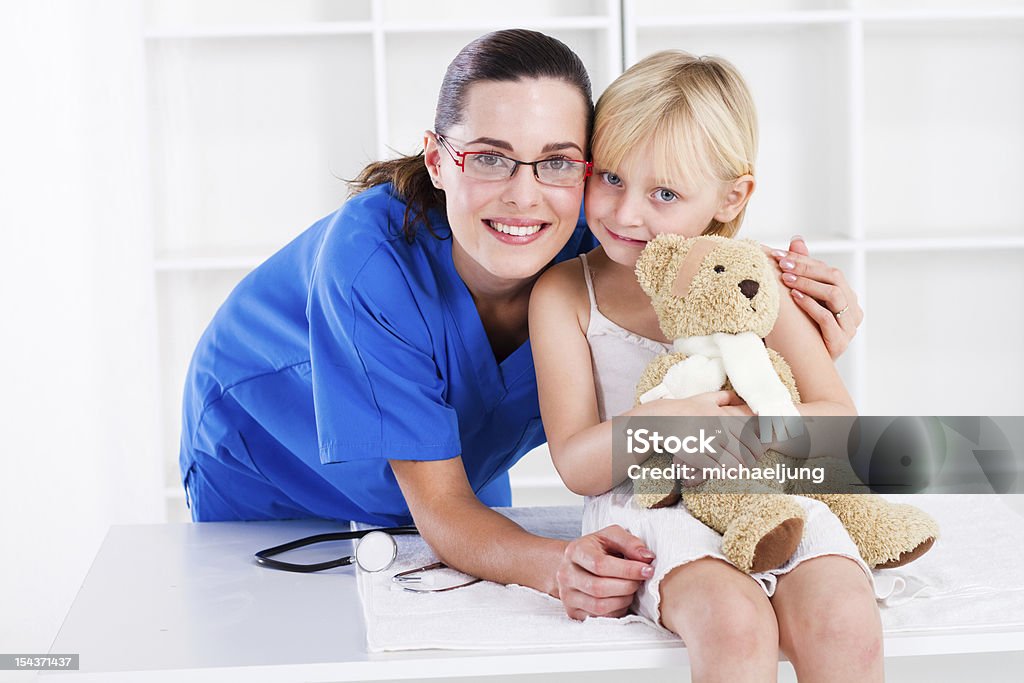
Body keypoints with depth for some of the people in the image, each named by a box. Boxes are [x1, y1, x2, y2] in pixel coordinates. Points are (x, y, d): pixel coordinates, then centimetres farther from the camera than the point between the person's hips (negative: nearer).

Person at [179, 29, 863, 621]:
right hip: (263, 471, -3)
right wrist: (557, 565, -57)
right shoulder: (372, 256, -40)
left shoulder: (587, 247, -29)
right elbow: (439, 507, -36)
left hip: (461, 485, 4)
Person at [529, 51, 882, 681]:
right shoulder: (564, 295, 2)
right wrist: (649, 425, -25)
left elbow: (842, 421, 2)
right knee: (734, 625, -32)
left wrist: (742, 420, -18)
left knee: (845, 625, -26)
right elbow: (577, 468, -3)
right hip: (650, 506, -2)